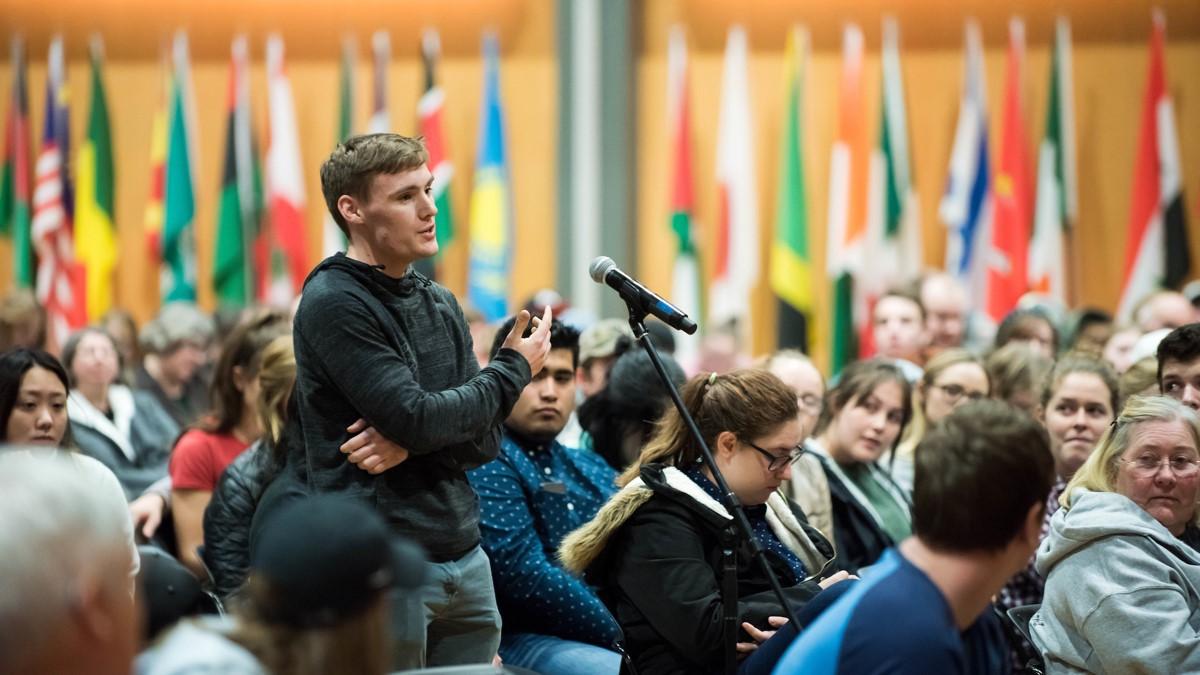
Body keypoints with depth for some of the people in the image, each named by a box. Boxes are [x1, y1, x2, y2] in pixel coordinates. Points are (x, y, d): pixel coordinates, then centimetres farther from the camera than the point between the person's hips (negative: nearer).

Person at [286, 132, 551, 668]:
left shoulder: (440, 304, 13)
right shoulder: (332, 303, -10)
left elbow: (484, 438, 8)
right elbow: (417, 417, -18)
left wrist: (411, 443, -13)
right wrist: (513, 370, -3)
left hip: (465, 558, 7)